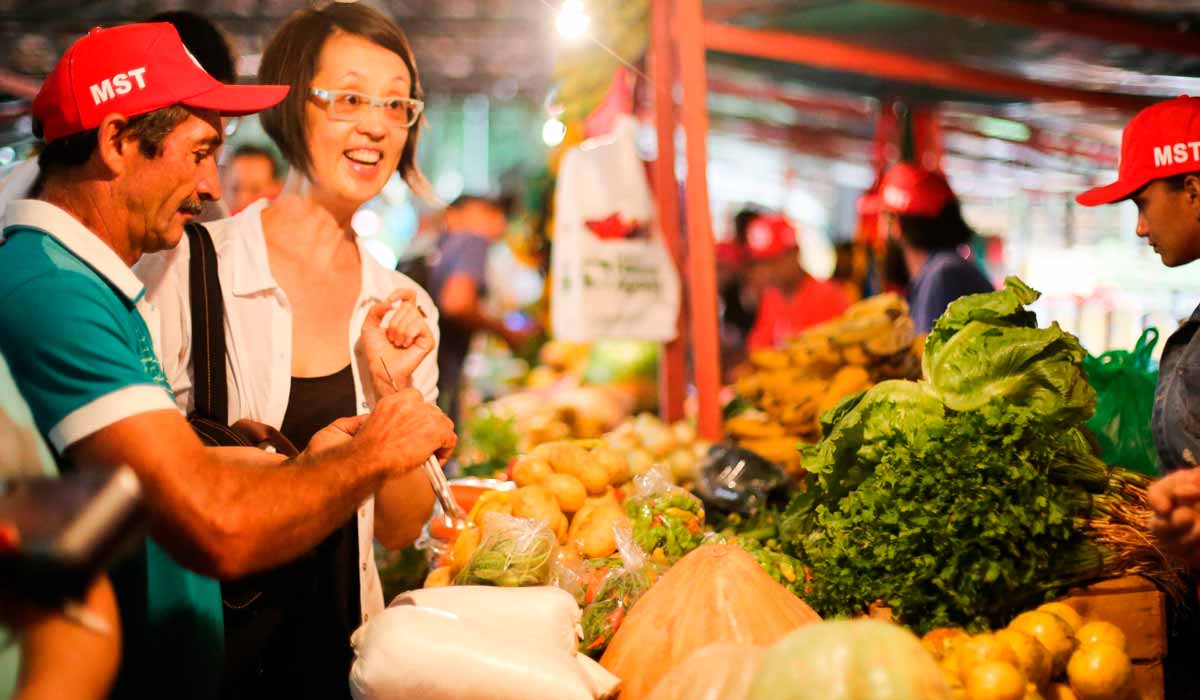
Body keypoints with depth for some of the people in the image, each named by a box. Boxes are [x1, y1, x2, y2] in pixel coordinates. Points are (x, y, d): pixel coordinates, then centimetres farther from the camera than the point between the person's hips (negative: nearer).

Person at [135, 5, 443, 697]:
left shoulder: (406, 309, 1)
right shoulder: (183, 271, -12)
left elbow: (401, 530, 2)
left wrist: (391, 389, -13)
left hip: (337, 637, 4)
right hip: (201, 637, -3)